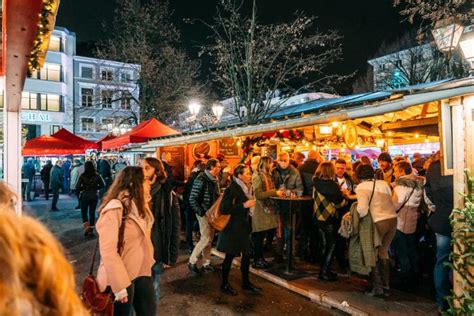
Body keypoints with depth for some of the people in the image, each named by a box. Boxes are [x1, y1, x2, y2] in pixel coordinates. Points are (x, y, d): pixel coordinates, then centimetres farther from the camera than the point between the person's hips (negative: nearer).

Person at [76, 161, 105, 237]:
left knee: (84, 212, 15)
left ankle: (86, 226, -2)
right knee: (92, 212, 12)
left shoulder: (83, 176, -11)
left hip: (85, 196, -2)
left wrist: (84, 188, 4)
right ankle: (91, 230, 17)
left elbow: (77, 187, -15)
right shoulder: (97, 175, -5)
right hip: (94, 196, 2)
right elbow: (103, 185, -1)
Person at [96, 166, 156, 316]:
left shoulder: (137, 205, 5)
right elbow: (108, 251, -24)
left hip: (142, 273, 8)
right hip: (121, 279, -8)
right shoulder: (114, 209, -21)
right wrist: (120, 286, -22)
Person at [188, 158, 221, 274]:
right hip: (204, 213, -7)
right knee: (206, 239, -7)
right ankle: (192, 261, 10)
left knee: (210, 239, 12)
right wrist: (201, 212, -16)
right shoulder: (201, 179, -16)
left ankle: (206, 263, 23)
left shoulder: (215, 179, 7)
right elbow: (192, 199, -17)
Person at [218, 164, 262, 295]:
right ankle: (224, 284, 20)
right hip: (232, 228, -8)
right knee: (230, 256, 3)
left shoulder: (246, 188, 9)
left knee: (247, 254, 10)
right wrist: (244, 205, -24)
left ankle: (246, 283, 26)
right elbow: (224, 209, -24)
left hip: (243, 227, 8)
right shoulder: (231, 189, -16)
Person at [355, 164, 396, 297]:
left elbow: (362, 207, -19)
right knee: (383, 252, 20)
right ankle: (386, 287, 27)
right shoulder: (383, 183, 13)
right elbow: (391, 200, 8)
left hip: (378, 222, -6)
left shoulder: (361, 187, -5)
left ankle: (377, 287, 17)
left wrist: (358, 216, -3)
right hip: (393, 219, 6)